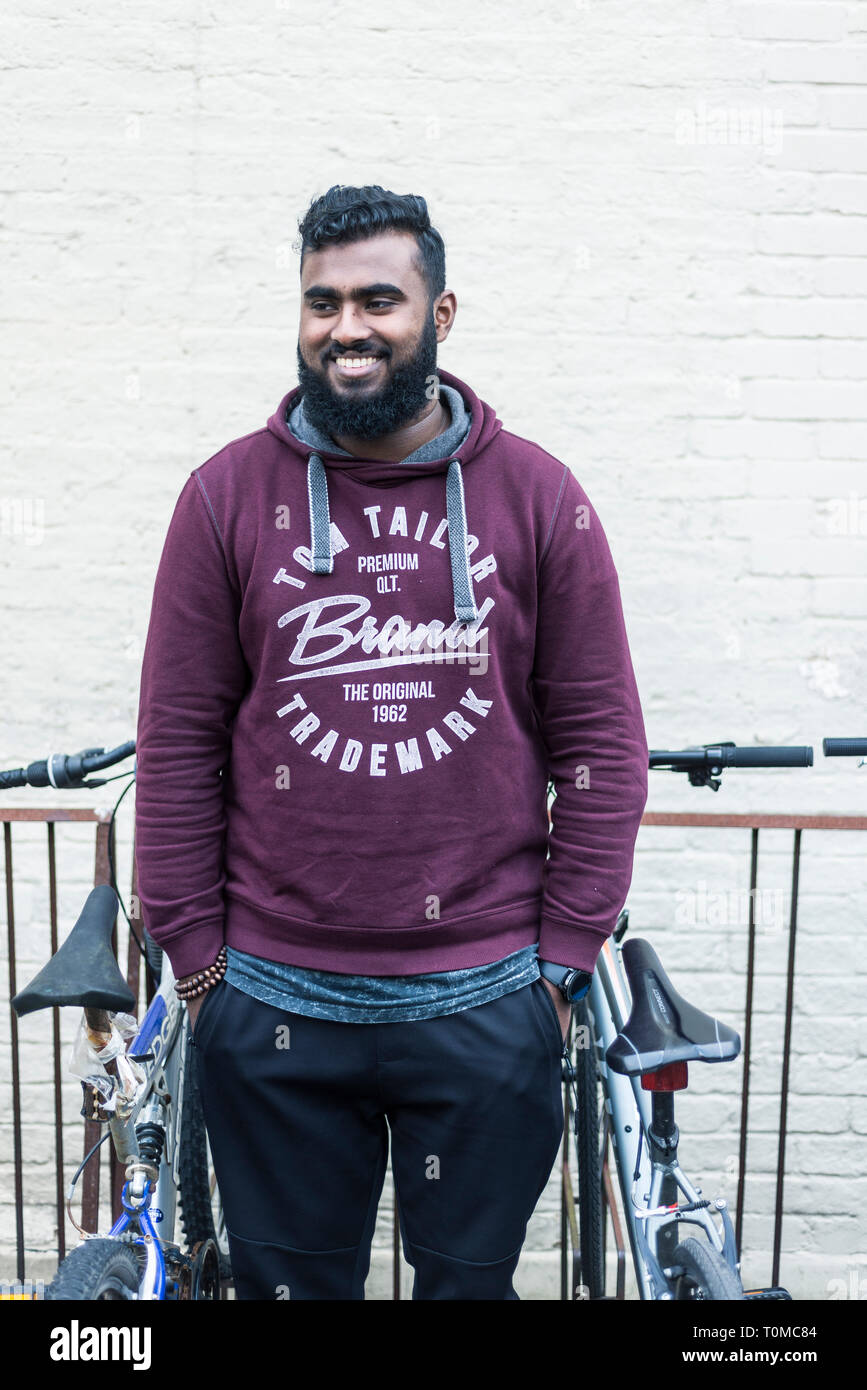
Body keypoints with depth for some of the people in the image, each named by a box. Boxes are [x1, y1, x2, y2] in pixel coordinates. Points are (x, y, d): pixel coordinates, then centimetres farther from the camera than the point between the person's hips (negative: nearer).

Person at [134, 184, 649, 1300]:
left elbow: (603, 743, 0)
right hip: (272, 1004, 1)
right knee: (290, 1282, 18)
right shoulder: (228, 494, -1)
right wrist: (194, 957, 0)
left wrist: (565, 957, -2)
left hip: (487, 1001, 0)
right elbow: (177, 743, 1)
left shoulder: (538, 496, -2)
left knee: (471, 1280, 18)